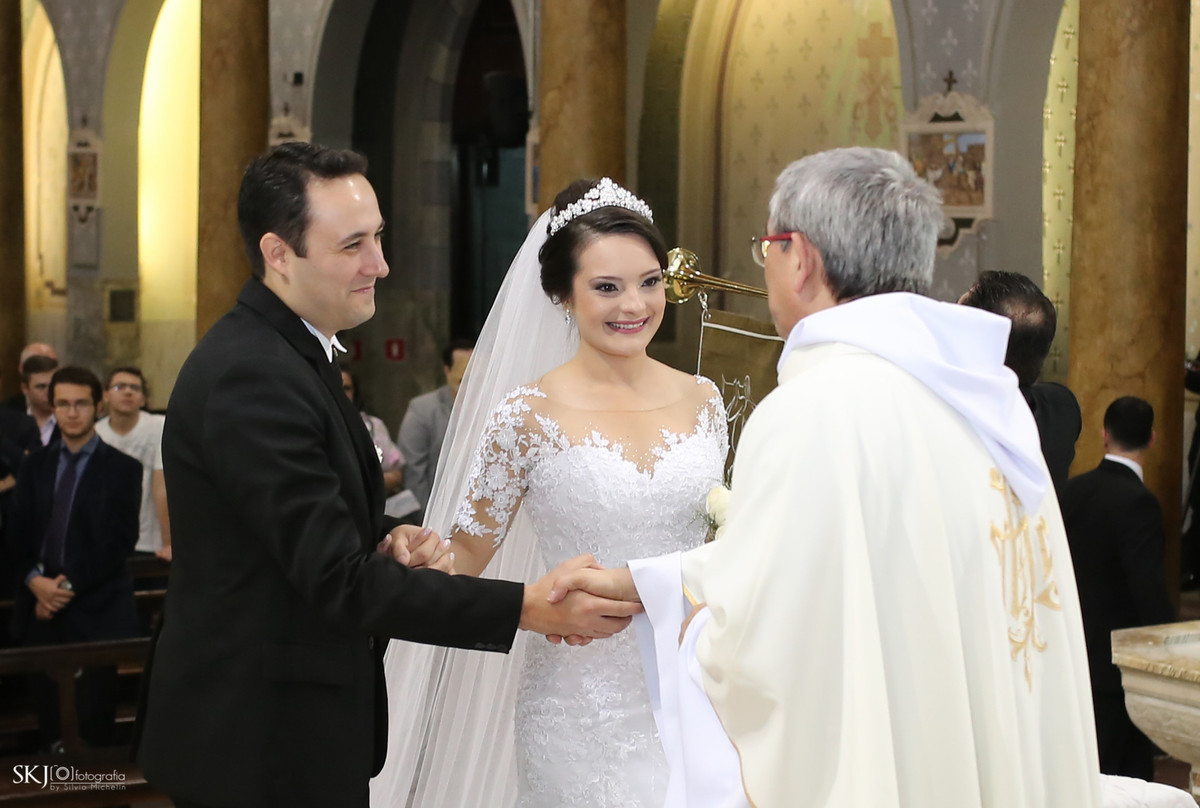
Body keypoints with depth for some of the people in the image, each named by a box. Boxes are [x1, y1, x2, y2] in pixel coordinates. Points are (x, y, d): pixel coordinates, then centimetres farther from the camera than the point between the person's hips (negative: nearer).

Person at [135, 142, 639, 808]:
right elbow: (338, 579, -25)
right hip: (264, 751, -9)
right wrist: (528, 607, -25)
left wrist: (388, 542, -3)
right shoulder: (250, 377, -22)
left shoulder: (291, 352, 10)